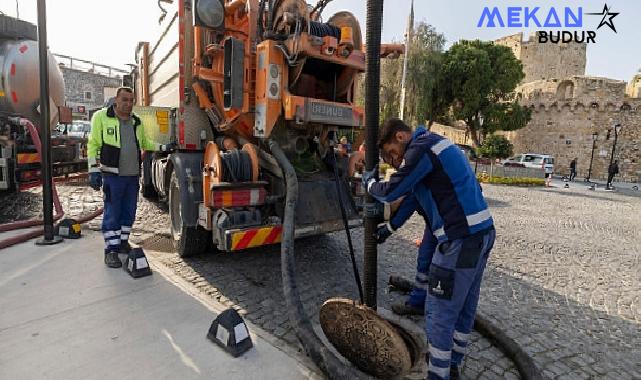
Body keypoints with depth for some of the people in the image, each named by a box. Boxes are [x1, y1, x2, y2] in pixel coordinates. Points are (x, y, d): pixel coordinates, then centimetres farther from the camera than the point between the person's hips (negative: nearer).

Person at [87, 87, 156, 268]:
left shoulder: (137, 122, 13)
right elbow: (93, 145, -3)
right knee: (112, 214, -1)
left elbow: (145, 144, 25)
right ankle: (111, 250, 7)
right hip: (112, 176, -5)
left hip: (133, 176, 5)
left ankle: (123, 242, 28)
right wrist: (93, 171, -9)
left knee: (129, 213, 12)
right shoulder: (102, 117, -2)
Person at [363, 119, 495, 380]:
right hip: (482, 234, 10)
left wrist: (369, 180, 10)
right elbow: (412, 191, 23)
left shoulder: (421, 148, -13)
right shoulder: (436, 143, 18)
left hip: (460, 241, -10)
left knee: (440, 313, 4)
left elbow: (389, 193, -9)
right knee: (465, 307, 21)